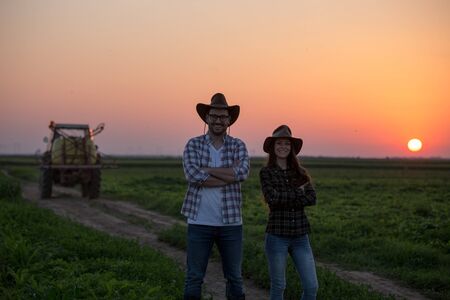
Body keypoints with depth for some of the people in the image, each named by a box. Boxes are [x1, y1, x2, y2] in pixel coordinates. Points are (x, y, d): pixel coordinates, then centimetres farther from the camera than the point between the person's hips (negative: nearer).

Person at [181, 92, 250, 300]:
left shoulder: (238, 146, 3)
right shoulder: (193, 145, 0)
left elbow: (243, 172, -17)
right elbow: (193, 176, -18)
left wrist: (205, 169, -15)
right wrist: (229, 175, -17)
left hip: (231, 222, 1)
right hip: (199, 222, -1)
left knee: (234, 276, 12)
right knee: (194, 277, 5)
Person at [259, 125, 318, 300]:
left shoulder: (300, 172, 10)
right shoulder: (266, 172, -1)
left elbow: (311, 198, -4)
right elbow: (272, 197, -17)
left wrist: (283, 198, -13)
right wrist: (298, 192, -7)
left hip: (300, 236, 4)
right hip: (277, 236, -3)